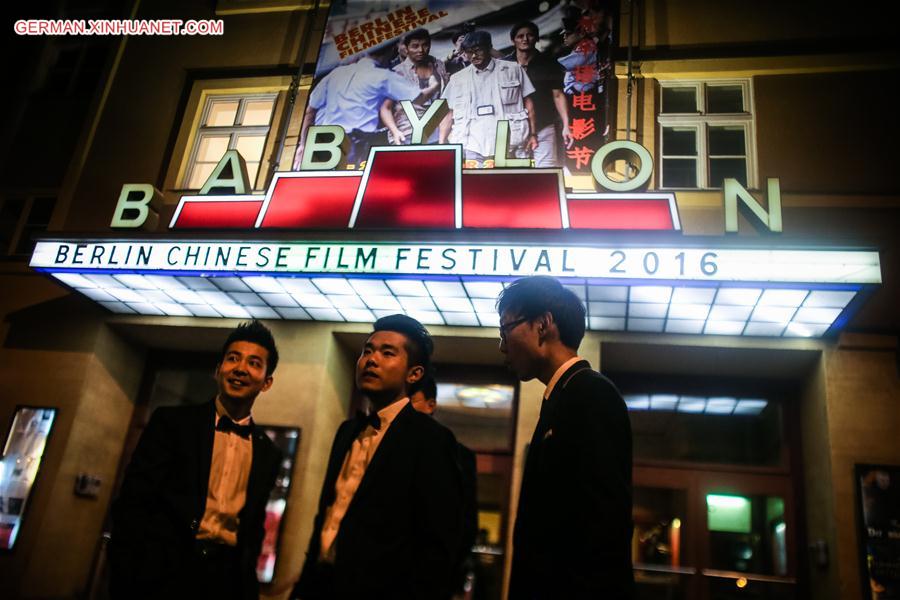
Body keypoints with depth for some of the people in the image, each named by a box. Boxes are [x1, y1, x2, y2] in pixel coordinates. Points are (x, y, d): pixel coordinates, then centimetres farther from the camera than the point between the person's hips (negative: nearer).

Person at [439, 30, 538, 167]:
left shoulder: (513, 70, 10)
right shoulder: (457, 79, 14)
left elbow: (527, 103, 11)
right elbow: (449, 114, 15)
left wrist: (533, 134, 3)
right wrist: (441, 144, 5)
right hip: (471, 147, 1)